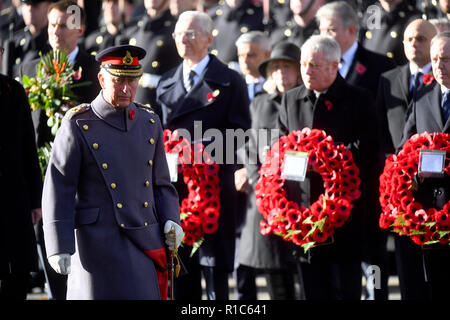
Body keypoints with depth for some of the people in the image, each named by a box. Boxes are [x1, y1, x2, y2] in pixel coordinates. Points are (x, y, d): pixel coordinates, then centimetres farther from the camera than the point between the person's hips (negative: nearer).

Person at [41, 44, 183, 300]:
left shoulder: (149, 122, 11)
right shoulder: (79, 125, -5)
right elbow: (58, 190, -7)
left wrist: (171, 221, 1)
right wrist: (59, 248, -13)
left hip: (148, 240, 5)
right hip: (101, 243, -5)